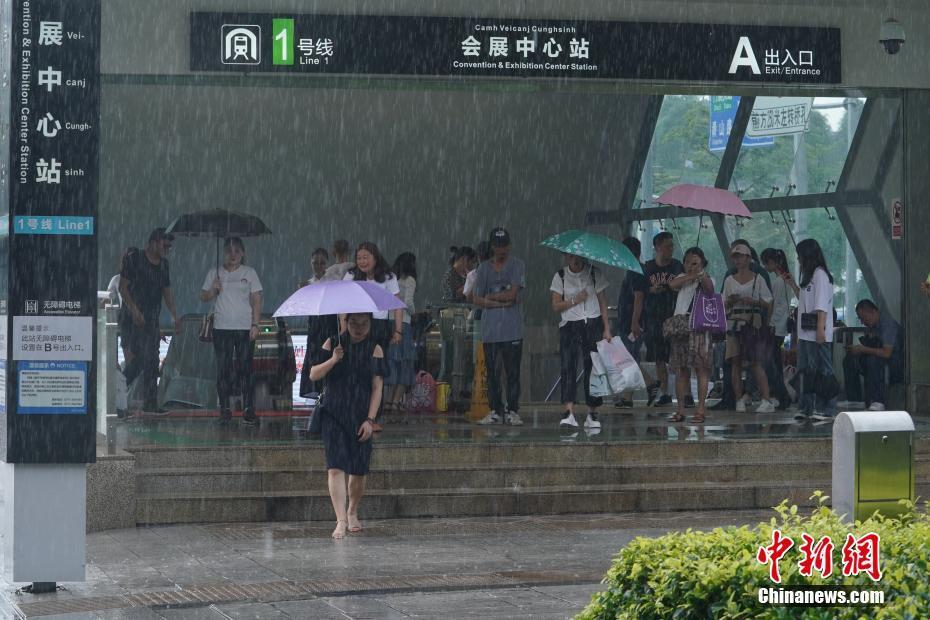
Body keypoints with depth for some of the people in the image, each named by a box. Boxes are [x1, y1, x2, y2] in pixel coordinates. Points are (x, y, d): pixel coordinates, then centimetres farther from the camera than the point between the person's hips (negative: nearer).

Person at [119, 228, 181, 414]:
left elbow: (167, 292, 20)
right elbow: (123, 287, -9)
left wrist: (175, 315, 10)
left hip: (152, 320, 7)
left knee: (151, 360, 4)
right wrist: (134, 310, -18)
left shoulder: (164, 265, 15)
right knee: (139, 356, -16)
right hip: (132, 318, -7)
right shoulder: (133, 259, -6)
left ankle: (150, 403, 5)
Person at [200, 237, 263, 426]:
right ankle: (224, 410, 6)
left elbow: (256, 301, 4)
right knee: (223, 369, 1)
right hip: (222, 327, 1)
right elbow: (203, 296, 12)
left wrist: (255, 324, -5)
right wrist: (213, 290, -10)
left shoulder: (249, 273, 6)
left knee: (245, 368, -5)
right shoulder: (215, 273, 10)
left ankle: (248, 411, -5)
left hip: (244, 327, -1)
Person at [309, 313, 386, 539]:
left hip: (361, 417, 1)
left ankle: (352, 513, 31)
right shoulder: (332, 344, 3)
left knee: (358, 471, 7)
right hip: (334, 415, -1)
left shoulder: (374, 350, 3)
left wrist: (370, 419, -9)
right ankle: (341, 521, -19)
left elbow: (377, 388, -1)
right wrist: (333, 360, -17)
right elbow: (314, 375, 0)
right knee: (335, 468, -14)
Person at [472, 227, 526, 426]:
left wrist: (490, 297, 3)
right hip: (490, 329, 3)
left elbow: (511, 294, -7)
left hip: (512, 329, -3)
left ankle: (512, 411, 0)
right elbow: (477, 300, 8)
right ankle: (495, 411, 9)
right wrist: (500, 302, -4)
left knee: (513, 372, -3)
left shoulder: (517, 266, 3)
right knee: (492, 372, 3)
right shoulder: (484, 268, 13)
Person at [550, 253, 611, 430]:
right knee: (568, 366, -15)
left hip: (593, 324, 1)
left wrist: (606, 329, 2)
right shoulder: (560, 276, 5)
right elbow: (555, 306, 4)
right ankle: (569, 412, -24)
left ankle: (592, 414, 6)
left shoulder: (594, 273, 6)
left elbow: (602, 302, 7)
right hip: (569, 325, -1)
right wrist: (574, 300, -11)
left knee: (593, 367, -2)